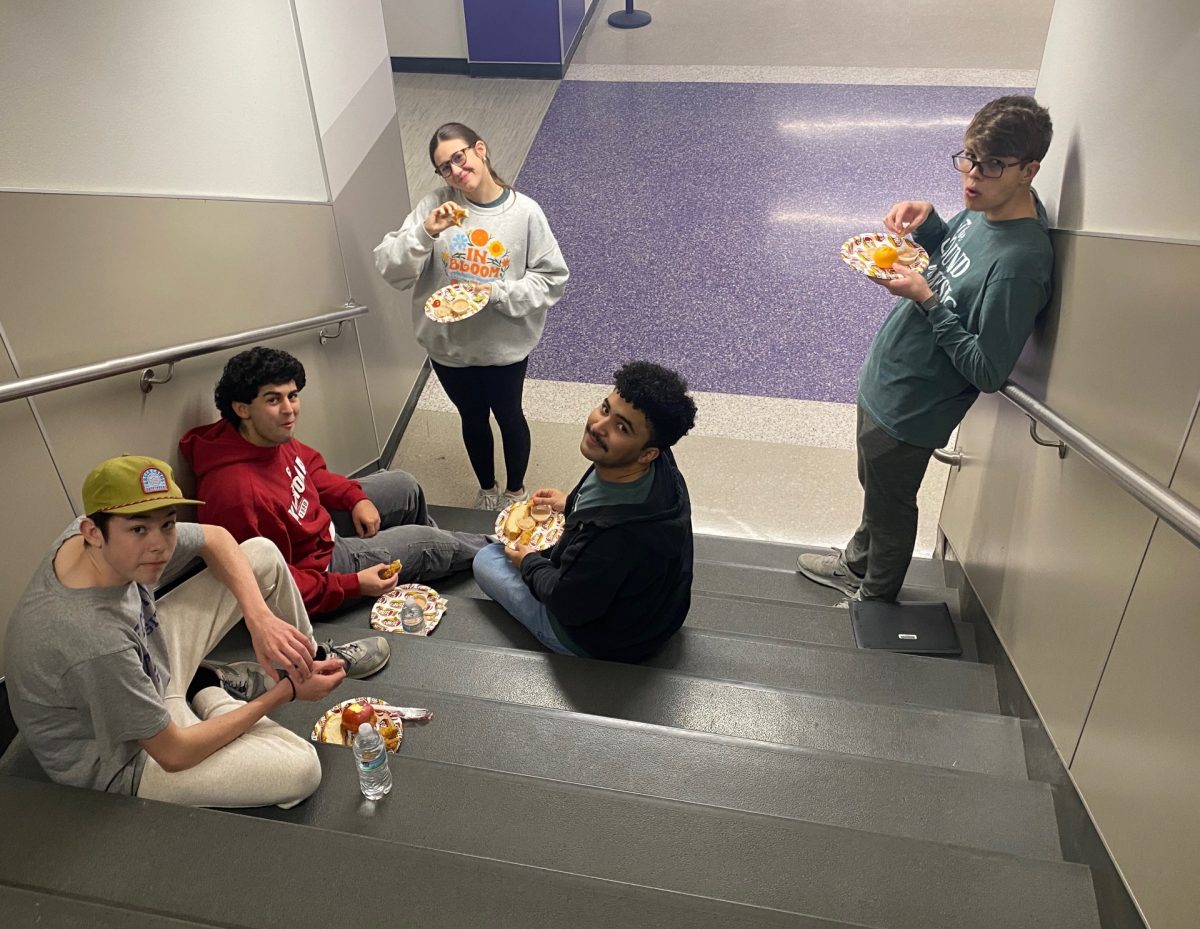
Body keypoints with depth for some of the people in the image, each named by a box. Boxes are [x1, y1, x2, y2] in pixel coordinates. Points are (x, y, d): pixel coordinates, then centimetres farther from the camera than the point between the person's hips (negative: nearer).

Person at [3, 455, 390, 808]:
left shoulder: (114, 536, -21)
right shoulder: (94, 642, -41)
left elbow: (215, 538, -2)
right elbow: (174, 756, -28)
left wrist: (259, 615, -19)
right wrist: (285, 693, -20)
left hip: (152, 664, 7)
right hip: (123, 764, -7)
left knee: (263, 555, 0)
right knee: (300, 768, -26)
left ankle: (311, 657, 21)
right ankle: (209, 693, 0)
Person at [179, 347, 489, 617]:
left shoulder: (273, 437, -14)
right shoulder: (238, 493, -40)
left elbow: (310, 470, 10)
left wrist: (356, 497, -4)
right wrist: (355, 585, -28)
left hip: (318, 522, 8)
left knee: (403, 486, 16)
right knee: (425, 542, 2)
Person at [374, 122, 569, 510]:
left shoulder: (524, 212, -16)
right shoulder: (435, 206, -12)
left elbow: (552, 278, -11)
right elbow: (390, 269, -15)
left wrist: (498, 292, -24)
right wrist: (425, 233, -31)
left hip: (504, 346, -2)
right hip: (448, 344, 2)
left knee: (508, 417, 21)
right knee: (472, 419, 24)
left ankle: (515, 490, 48)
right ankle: (486, 488, 51)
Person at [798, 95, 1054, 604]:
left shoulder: (1020, 262, -32)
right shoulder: (990, 205, -7)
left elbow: (987, 372, -29)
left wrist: (926, 300, -31)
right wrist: (926, 219, -6)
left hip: (906, 411, -8)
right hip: (883, 381, 8)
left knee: (890, 506, 18)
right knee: (875, 488, 30)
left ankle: (876, 597, 45)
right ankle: (856, 564, 56)